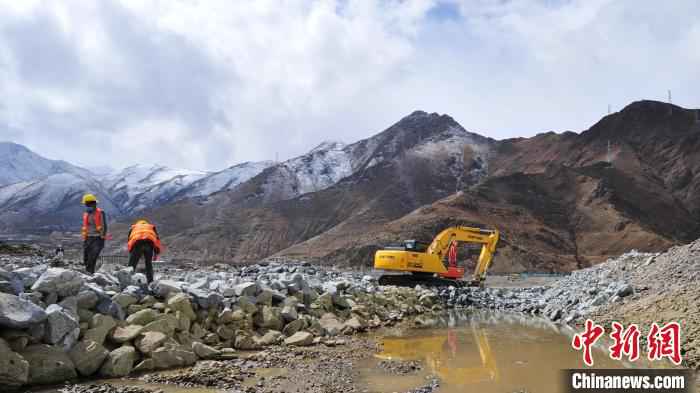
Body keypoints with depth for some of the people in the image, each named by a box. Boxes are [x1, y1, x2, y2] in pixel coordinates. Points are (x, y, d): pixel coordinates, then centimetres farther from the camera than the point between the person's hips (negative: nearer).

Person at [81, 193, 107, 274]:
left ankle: (90, 273, -17)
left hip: (97, 239, -7)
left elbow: (104, 227, -8)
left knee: (92, 259, -17)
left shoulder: (100, 213, -7)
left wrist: (102, 239, -12)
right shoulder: (85, 214, 14)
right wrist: (84, 240, 15)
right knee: (86, 259, 5)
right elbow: (84, 228, 20)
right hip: (88, 239, 7)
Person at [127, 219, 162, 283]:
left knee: (132, 264, 2)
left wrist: (131, 253, 32)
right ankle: (150, 282, 7)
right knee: (149, 264, 15)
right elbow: (157, 238, 21)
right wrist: (157, 252, 17)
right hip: (150, 242, 1)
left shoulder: (133, 227, 39)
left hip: (137, 242, -1)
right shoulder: (151, 227, 38)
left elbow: (129, 241, 28)